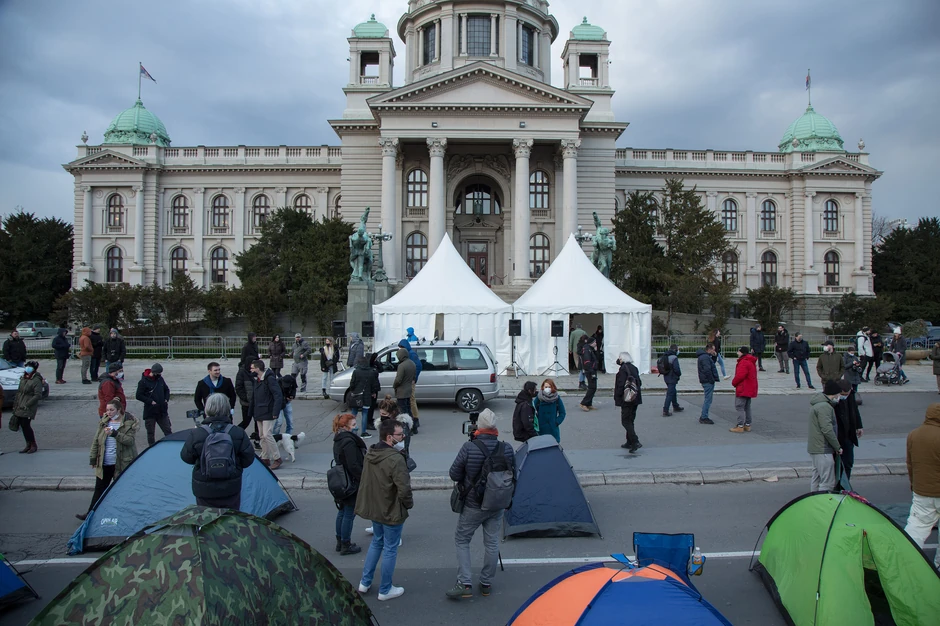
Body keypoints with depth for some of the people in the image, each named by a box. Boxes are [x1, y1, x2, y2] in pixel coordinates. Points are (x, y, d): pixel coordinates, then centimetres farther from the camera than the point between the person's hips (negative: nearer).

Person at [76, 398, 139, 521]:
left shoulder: (129, 423, -10)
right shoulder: (104, 422, 5)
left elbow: (130, 440, -18)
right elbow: (96, 440, 11)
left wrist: (115, 433, -29)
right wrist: (93, 458, 9)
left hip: (121, 464, -5)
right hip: (104, 464, 5)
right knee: (99, 488, 12)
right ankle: (90, 513, 22)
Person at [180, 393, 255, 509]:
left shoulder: (195, 434, -15)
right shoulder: (239, 433, -12)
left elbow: (186, 457, 0)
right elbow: (248, 459, -4)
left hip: (204, 490, -1)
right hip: (231, 489, 1)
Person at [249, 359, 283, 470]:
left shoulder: (270, 379, -15)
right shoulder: (255, 379, 10)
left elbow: (278, 395, -19)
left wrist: (275, 411, -22)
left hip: (268, 412, -8)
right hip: (259, 413, 9)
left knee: (267, 435, -13)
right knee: (262, 436, 12)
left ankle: (277, 458, -5)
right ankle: (265, 458, 21)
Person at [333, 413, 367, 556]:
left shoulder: (339, 440, 8)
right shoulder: (349, 441, -23)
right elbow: (354, 466, -26)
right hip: (352, 483, -10)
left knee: (342, 512, 19)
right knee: (349, 514, 2)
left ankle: (340, 542, 31)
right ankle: (346, 546, 12)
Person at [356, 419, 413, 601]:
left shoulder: (370, 454, -2)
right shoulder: (396, 459, -28)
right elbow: (404, 489, -27)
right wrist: (409, 503, -11)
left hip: (373, 508, 8)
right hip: (392, 511, -8)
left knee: (376, 542, 25)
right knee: (390, 549, 9)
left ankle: (365, 583, 33)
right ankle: (385, 590, 22)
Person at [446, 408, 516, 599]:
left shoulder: (469, 448, -20)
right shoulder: (507, 449, -8)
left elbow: (454, 474, -11)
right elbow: (513, 477, 4)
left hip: (473, 505, -3)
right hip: (498, 505, 3)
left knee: (461, 540, 12)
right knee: (492, 542, 15)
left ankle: (464, 584, 7)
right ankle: (486, 583, 26)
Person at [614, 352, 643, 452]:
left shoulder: (623, 369, -14)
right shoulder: (634, 368, 11)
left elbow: (621, 385, -19)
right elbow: (639, 383, 17)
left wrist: (617, 398, -12)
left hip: (627, 399, -9)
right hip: (635, 399, 9)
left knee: (626, 421, -5)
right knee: (630, 421, 16)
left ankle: (635, 442, -15)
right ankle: (629, 442, 21)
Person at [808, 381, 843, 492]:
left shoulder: (817, 403, 13)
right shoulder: (824, 406, -19)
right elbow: (827, 430, -21)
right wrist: (837, 447, -12)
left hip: (814, 448, 10)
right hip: (822, 450, -10)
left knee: (816, 478, 16)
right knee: (828, 483, -7)